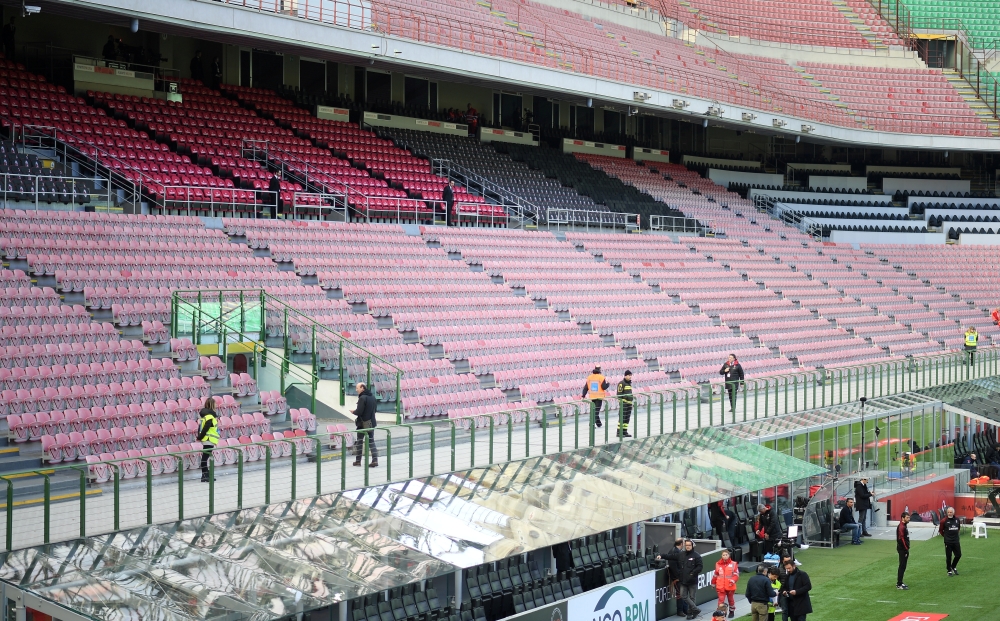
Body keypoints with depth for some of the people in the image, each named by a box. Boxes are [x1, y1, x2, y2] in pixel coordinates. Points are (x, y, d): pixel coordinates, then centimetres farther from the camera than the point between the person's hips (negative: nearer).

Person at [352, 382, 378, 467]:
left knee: (359, 441, 7)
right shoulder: (372, 397, 8)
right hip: (371, 423, 7)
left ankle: (358, 461, 13)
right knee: (371, 441, 7)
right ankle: (375, 459, -5)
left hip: (363, 424, -6)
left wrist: (354, 411, -1)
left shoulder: (362, 398, -17)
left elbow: (359, 412, -22)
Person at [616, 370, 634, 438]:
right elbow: (619, 393, -14)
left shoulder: (629, 383, 17)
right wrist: (620, 402, -18)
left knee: (627, 418, 9)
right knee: (622, 417, -9)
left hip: (629, 402, 9)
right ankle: (619, 432, -7)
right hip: (624, 402, -9)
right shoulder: (621, 383, -10)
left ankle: (625, 432, 15)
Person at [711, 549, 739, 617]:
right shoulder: (718, 564, 2)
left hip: (730, 586, 0)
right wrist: (713, 583, 18)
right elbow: (715, 575, 12)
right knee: (721, 599, -8)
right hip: (720, 586, 0)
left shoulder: (733, 564, -6)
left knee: (731, 599, 17)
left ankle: (731, 611, 35)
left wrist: (733, 580, -24)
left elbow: (736, 574, -7)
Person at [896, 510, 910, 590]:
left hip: (904, 550, 10)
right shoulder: (901, 527, -18)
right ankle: (899, 585, -4)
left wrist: (907, 549, 16)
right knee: (902, 566, -6)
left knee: (903, 566, 15)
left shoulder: (904, 526, 14)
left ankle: (899, 582, 23)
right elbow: (902, 539, -23)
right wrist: (906, 549, -20)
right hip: (903, 550, -10)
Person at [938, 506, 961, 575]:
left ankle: (953, 567, 32)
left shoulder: (957, 520, 5)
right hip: (948, 542, -4)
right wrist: (945, 536, 6)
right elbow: (940, 530, 1)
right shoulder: (944, 521, -9)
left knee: (958, 555, 7)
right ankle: (949, 571, 12)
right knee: (948, 556, 1)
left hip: (956, 541, 4)